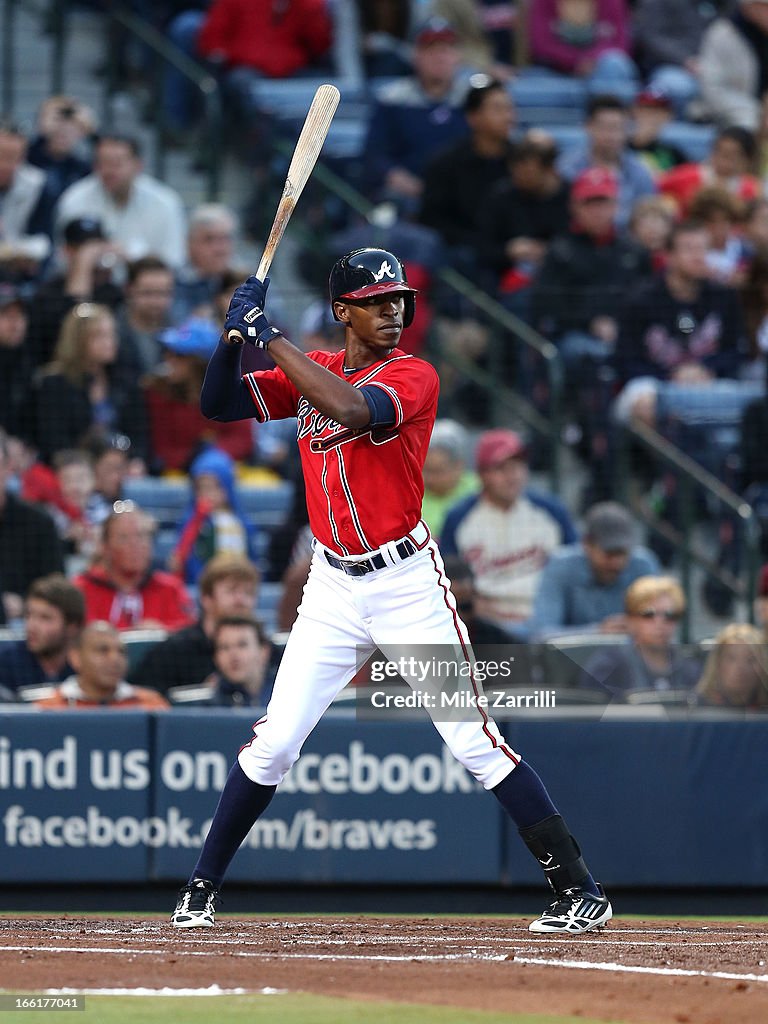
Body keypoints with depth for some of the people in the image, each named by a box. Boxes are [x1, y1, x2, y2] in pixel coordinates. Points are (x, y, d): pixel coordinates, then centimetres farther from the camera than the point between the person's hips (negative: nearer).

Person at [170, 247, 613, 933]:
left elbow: (352, 409, -29)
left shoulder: (413, 376, -10)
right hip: (333, 587, 4)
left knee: (475, 741, -8)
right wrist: (237, 332, -12)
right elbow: (217, 404, 4)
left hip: (407, 581, -4)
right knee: (272, 746, 2)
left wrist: (268, 335, -25)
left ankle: (581, 892, -4)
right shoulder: (310, 371, 8)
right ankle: (201, 889, 16)